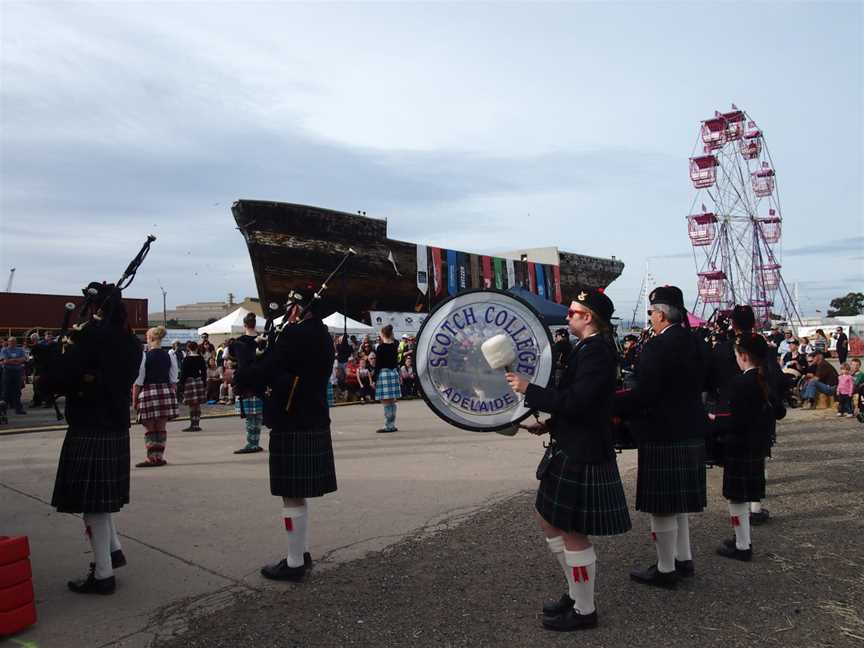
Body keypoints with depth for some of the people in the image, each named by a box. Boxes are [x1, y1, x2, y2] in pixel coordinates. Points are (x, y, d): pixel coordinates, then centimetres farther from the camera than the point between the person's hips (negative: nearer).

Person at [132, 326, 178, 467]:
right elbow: (174, 380, 6)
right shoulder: (169, 356, 4)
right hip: (166, 392, 4)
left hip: (148, 393, -4)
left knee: (150, 428, 5)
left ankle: (151, 458, 8)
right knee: (161, 427, 10)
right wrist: (173, 395, 16)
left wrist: (134, 399, 2)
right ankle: (160, 457, 15)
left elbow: (138, 381, -6)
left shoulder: (144, 356, -8)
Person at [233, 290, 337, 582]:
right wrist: (257, 377, -1)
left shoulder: (295, 334, -18)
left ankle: (294, 563, 13)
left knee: (293, 497, 2)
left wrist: (240, 375, -2)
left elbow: (262, 374, -21)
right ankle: (301, 552, 31)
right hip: (314, 425, 9)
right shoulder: (322, 336, 11)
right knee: (298, 495, 19)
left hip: (293, 429, -9)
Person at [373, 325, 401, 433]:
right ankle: (392, 425, 18)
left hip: (383, 373, -7)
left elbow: (378, 364, -11)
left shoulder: (380, 347, -10)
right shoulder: (394, 345, 5)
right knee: (392, 401, 12)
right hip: (394, 373, 7)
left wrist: (374, 379, -7)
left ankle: (388, 426, -2)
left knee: (386, 401, -4)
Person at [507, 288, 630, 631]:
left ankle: (584, 610, 21)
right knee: (550, 521, 20)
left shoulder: (596, 350, -19)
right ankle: (575, 593, 34)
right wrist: (550, 424, 13)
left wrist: (529, 389, -21)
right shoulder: (589, 348, 13)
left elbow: (576, 401, -27)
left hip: (582, 457, -11)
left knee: (574, 533, 3)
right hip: (571, 450, 11)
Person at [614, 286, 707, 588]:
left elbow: (641, 395, -24)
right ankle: (684, 559, 32)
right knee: (678, 502, 21)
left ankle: (665, 569, 16)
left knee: (661, 507, 4)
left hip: (663, 438, -9)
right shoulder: (693, 344, 7)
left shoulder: (657, 347, -21)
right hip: (689, 433, 9)